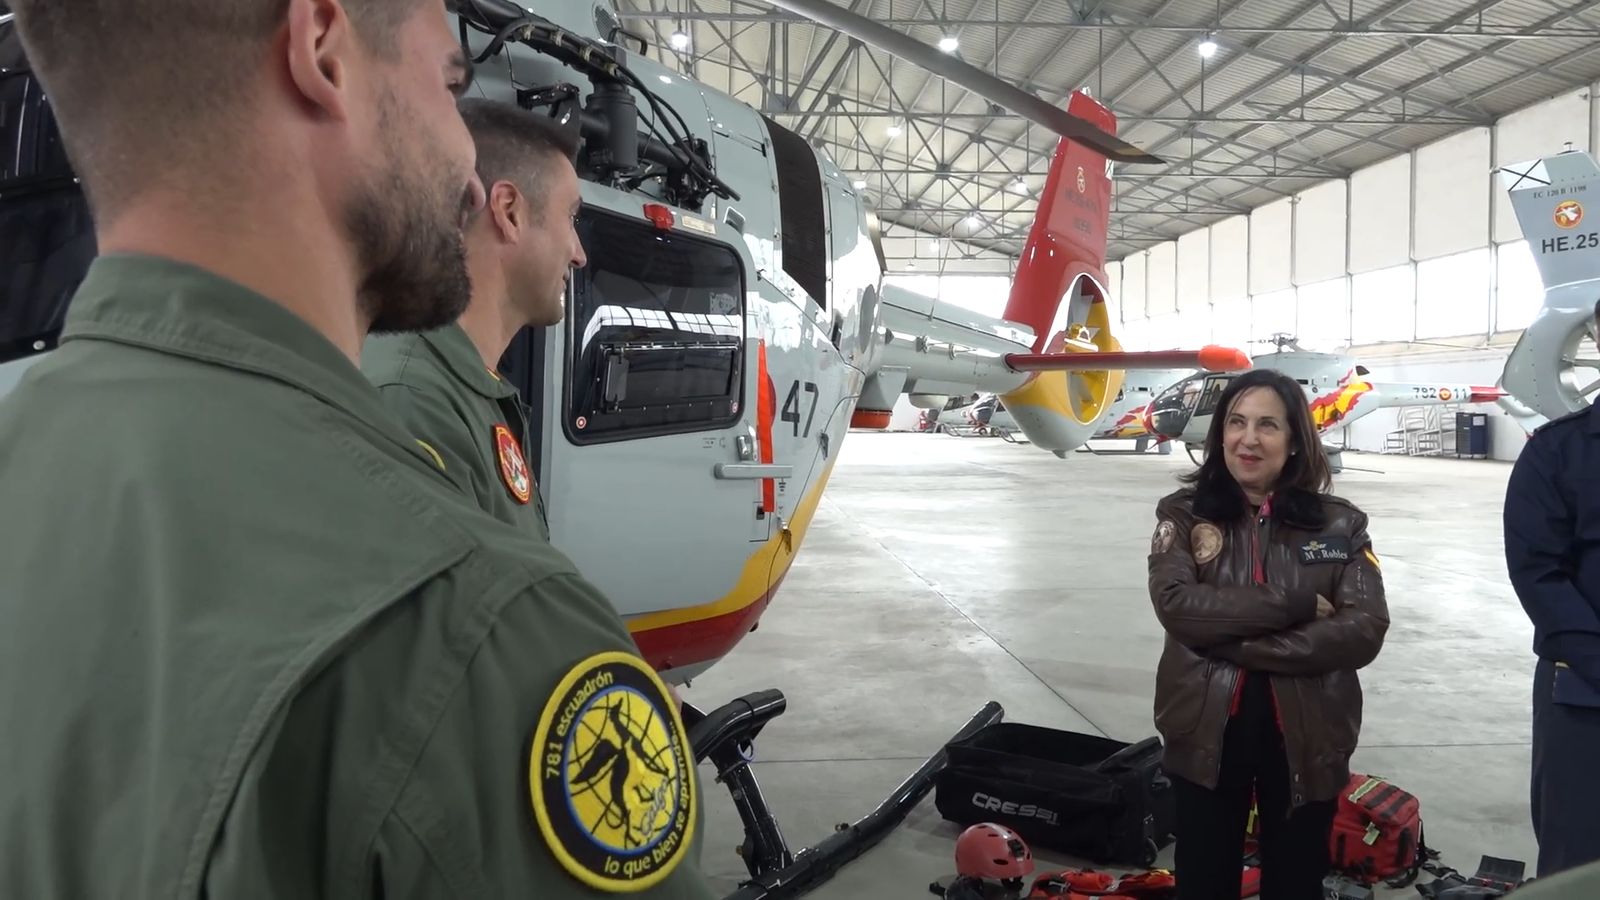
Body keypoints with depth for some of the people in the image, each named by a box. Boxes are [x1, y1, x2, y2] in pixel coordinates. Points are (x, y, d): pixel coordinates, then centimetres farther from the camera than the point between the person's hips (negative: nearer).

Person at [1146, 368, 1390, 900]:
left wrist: (1240, 645, -19)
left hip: (1307, 737, 1)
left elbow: (1365, 631, -11)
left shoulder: (1340, 524, -1)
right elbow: (1176, 603, -16)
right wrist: (1295, 604, -19)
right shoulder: (1184, 513, -2)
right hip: (1207, 732, 0)